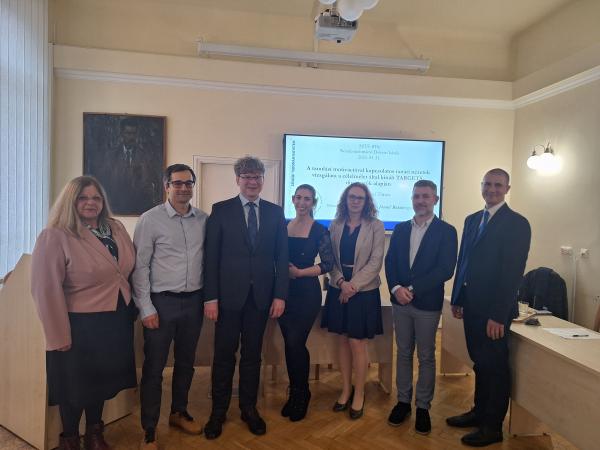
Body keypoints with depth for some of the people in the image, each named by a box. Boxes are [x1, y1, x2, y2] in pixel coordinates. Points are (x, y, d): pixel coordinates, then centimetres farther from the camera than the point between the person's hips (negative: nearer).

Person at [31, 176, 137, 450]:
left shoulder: (116, 229, 2)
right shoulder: (55, 237, -17)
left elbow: (129, 269, 10)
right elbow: (47, 290, -18)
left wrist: (131, 308, 7)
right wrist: (59, 335, -17)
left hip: (116, 321, 6)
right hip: (80, 325, -6)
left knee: (101, 380, 22)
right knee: (75, 384, 14)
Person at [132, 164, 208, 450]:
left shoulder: (203, 219, 3)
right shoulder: (150, 219, -8)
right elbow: (140, 266, -8)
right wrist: (146, 307, -10)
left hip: (193, 300, 4)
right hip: (161, 301, -4)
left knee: (186, 362, 18)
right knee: (154, 367, 6)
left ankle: (179, 413, 39)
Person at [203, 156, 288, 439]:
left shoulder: (275, 212, 6)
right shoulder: (221, 210, 0)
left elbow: (282, 257, 4)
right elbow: (211, 256, -4)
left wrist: (280, 295, -2)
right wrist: (210, 297, -8)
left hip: (261, 296, 2)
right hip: (229, 294, -2)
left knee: (252, 354, 13)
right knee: (224, 354, 9)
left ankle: (249, 408, 30)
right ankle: (218, 411, 27)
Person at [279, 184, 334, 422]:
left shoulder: (319, 231, -5)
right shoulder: (283, 226, 7)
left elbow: (328, 264, -6)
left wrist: (299, 272, -13)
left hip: (307, 292, -4)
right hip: (285, 291, 4)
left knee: (296, 343, -3)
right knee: (290, 344, 8)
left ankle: (301, 395, 20)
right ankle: (295, 393, 26)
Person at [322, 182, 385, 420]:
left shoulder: (375, 226, -4)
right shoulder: (335, 225, 6)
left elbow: (376, 261, -9)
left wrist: (354, 285, -14)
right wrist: (341, 281, -12)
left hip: (363, 291, -3)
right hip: (338, 290, 3)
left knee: (357, 344, 0)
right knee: (342, 342, 10)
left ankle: (359, 394, 18)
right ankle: (346, 390, 25)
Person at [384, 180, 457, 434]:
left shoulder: (446, 231, -4)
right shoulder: (400, 229, 9)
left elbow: (445, 270, -13)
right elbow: (390, 262, 5)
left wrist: (413, 289, -17)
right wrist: (396, 288, -13)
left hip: (428, 303, -3)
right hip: (400, 301, 4)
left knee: (426, 357, 8)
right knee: (403, 353, 13)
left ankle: (423, 407, 22)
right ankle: (403, 401, 26)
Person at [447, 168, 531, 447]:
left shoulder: (517, 223, -11)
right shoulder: (472, 220, 11)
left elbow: (513, 272, -16)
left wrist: (499, 315, -18)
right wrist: (457, 299, 10)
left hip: (494, 310, -6)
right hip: (471, 306, 6)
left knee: (495, 366, 8)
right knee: (480, 363, 18)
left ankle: (492, 426, 23)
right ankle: (479, 412, 35)